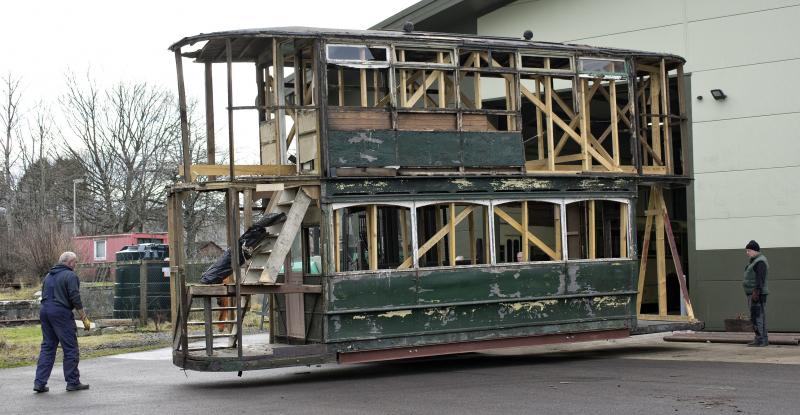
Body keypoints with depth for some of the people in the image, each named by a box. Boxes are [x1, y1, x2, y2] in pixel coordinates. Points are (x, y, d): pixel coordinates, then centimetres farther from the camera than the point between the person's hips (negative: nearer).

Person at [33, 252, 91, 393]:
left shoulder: (49, 275, 19)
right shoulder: (70, 276, -7)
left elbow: (44, 296, 21)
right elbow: (75, 299, -13)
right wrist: (84, 318, -8)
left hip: (44, 312, 8)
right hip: (61, 313, -8)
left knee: (47, 347, 10)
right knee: (70, 348, 0)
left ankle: (40, 382, 4)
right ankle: (73, 382, 3)